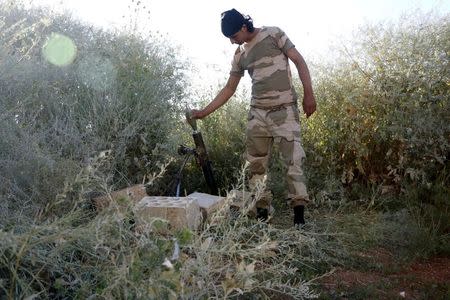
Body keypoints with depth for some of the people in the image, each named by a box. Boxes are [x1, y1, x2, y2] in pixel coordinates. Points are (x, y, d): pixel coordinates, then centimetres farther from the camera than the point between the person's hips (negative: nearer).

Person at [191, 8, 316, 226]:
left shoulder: (273, 34, 0)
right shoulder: (240, 55, 12)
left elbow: (299, 62, -1)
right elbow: (229, 89, 17)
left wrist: (308, 94, -10)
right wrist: (204, 112, 13)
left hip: (284, 110, -5)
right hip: (258, 113, 5)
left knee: (293, 161, -9)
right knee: (257, 165, 2)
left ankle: (299, 215, -4)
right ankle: (261, 213, 10)